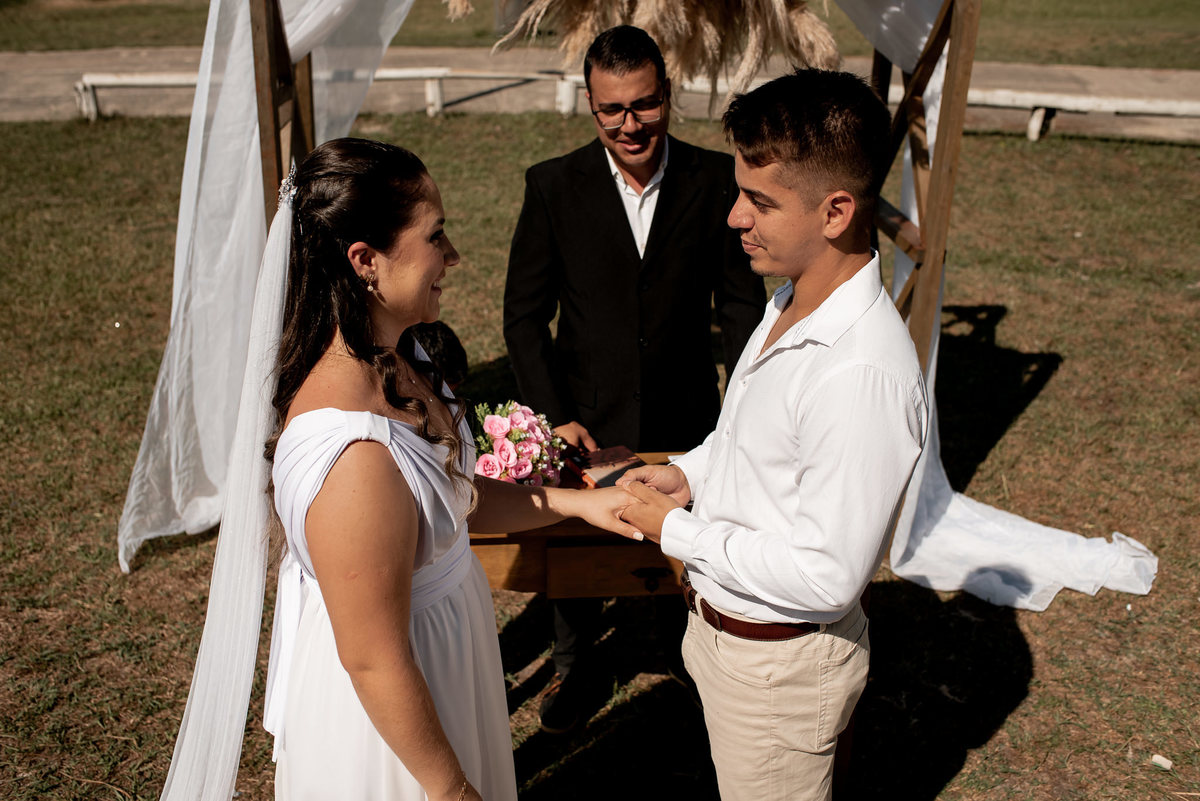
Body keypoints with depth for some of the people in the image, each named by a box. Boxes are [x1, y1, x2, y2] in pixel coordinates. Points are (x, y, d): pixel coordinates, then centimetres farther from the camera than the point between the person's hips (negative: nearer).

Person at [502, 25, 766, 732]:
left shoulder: (716, 180, -8)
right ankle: (571, 662, 49)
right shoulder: (554, 185, -10)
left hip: (686, 419, 0)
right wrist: (552, 416, -11)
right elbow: (525, 314, -5)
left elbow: (742, 302, -1)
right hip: (586, 418, 0)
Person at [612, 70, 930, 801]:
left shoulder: (864, 372, -34)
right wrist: (690, 472, -2)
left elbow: (828, 575, -30)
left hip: (781, 661, -8)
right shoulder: (793, 306, -3)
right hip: (723, 625, 8)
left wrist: (676, 532, -22)